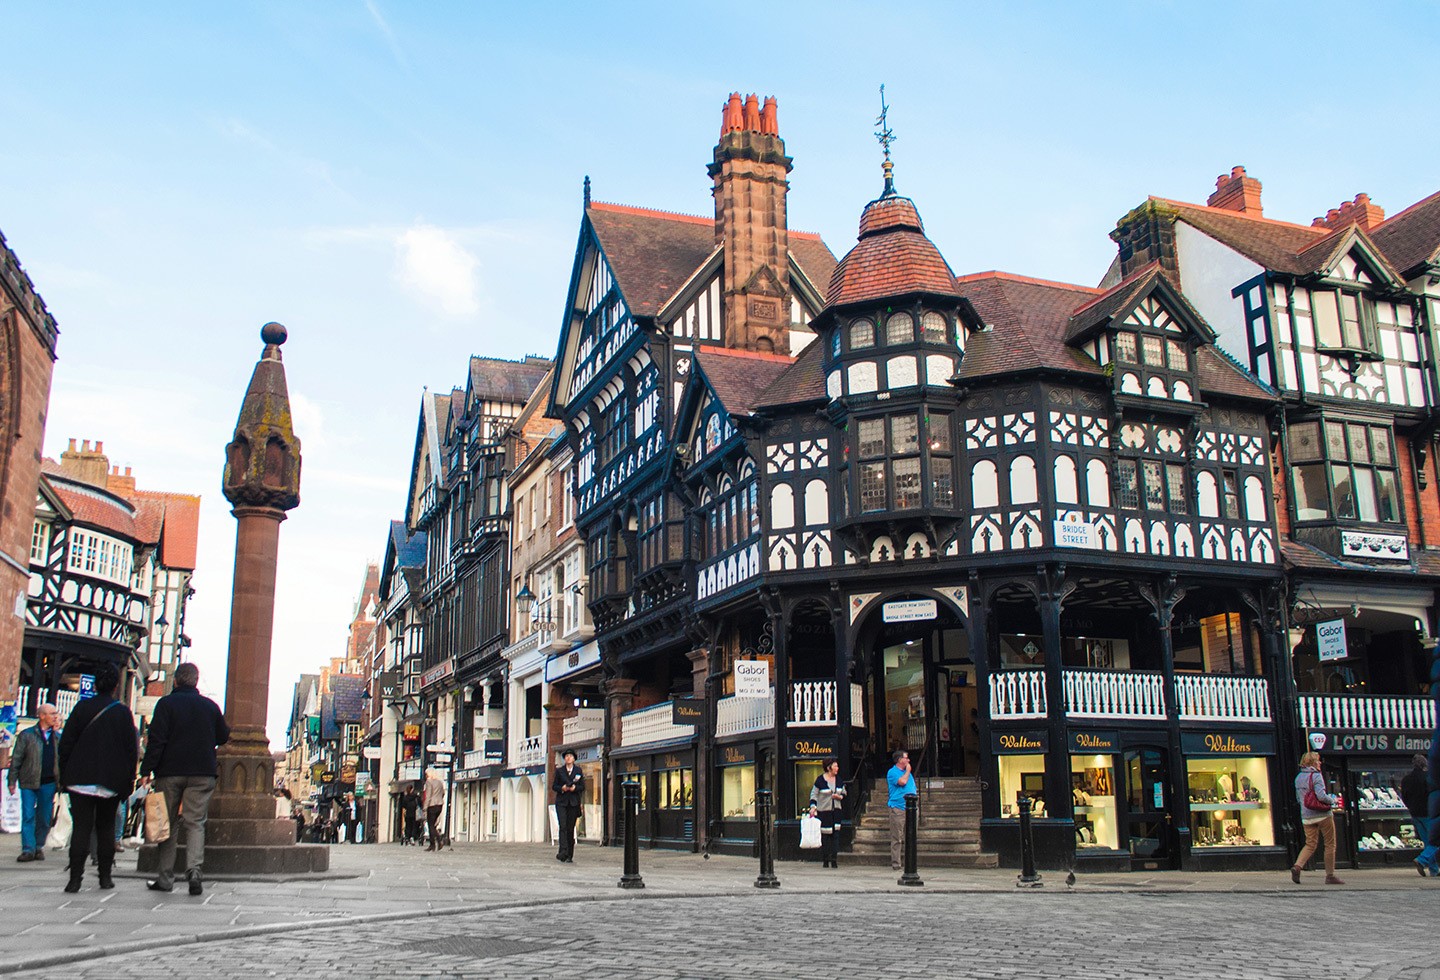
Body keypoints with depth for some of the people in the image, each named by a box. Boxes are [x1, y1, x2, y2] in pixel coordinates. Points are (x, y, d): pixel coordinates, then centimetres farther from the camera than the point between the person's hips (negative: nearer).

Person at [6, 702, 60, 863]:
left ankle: (39, 847, 18)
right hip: (29, 783, -3)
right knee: (28, 816, -5)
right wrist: (12, 781, -3)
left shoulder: (57, 737, 11)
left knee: (44, 818, 6)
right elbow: (16, 759, 1)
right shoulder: (26, 735, 1)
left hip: (48, 783, 3)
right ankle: (28, 849, -2)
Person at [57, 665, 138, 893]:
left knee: (81, 827, 0)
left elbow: (65, 744, 2)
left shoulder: (82, 708, 0)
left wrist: (64, 776, 9)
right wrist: (128, 782, 7)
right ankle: (105, 876, 14)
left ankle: (75, 878, -10)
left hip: (80, 779, 0)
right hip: (111, 781, 0)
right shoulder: (123, 712, -2)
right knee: (106, 828, 12)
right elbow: (131, 749, -1)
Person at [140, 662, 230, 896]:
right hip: (202, 773, 1)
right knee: (196, 823, 1)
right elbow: (223, 737, 15)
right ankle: (194, 870, -18)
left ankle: (165, 878, 10)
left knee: (168, 823, 8)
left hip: (170, 771, -1)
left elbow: (156, 739, -9)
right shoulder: (210, 706, 6)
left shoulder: (166, 704, -3)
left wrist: (147, 770, -8)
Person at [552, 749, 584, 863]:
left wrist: (575, 788, -12)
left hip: (573, 802, 1)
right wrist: (562, 788, -11)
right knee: (563, 826, -16)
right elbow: (554, 786, 8)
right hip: (561, 802, 0)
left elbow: (582, 787, 8)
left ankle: (569, 856, 5)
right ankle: (563, 851, -21)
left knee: (570, 828, 1)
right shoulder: (559, 771, 10)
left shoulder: (578, 771, 10)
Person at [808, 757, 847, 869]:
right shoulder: (820, 780, -5)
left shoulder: (838, 780, 9)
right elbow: (814, 794, -3)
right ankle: (825, 860, 7)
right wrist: (813, 807, -15)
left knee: (836, 835, -4)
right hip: (824, 812, -4)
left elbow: (844, 793, 19)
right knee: (825, 836, -3)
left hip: (836, 811, 4)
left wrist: (840, 797, -3)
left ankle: (834, 860, 0)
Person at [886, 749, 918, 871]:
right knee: (896, 838, -6)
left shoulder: (908, 772, 20)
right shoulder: (892, 772, -3)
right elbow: (902, 781, -19)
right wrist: (908, 771, -4)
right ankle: (895, 864, -4)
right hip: (898, 809, -7)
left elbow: (915, 788, 25)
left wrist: (916, 796, 9)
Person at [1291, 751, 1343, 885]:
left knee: (1310, 844, 9)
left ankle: (1297, 866, -13)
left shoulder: (1298, 778, 11)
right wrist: (1332, 800, -3)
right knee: (1330, 844, 7)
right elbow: (1321, 796, -21)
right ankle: (1330, 875, 10)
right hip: (1322, 815, -6)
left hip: (1306, 817, 6)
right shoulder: (1316, 775, -11)